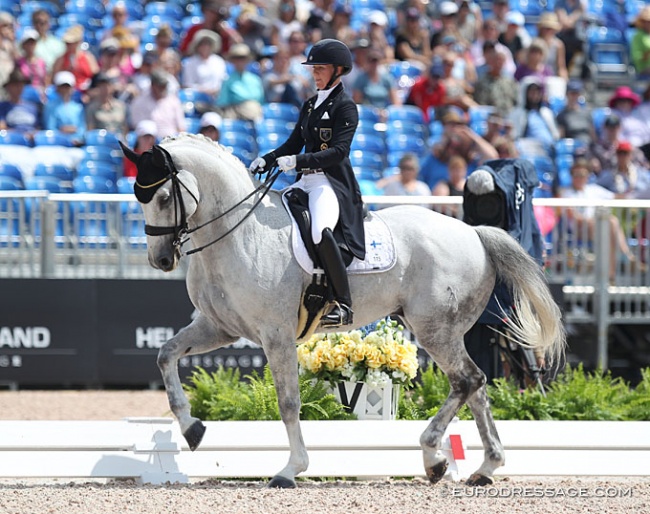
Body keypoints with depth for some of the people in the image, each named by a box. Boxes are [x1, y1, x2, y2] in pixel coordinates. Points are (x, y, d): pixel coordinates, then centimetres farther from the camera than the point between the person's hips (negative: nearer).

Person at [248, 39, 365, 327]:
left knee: (320, 231, -35)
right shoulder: (310, 105, 19)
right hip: (306, 182, 9)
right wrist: (266, 161, 5)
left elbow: (339, 151, -17)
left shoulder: (345, 107, -5)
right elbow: (294, 143, 23)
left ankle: (343, 304, -29)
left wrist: (298, 161, -25)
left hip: (333, 182, -9)